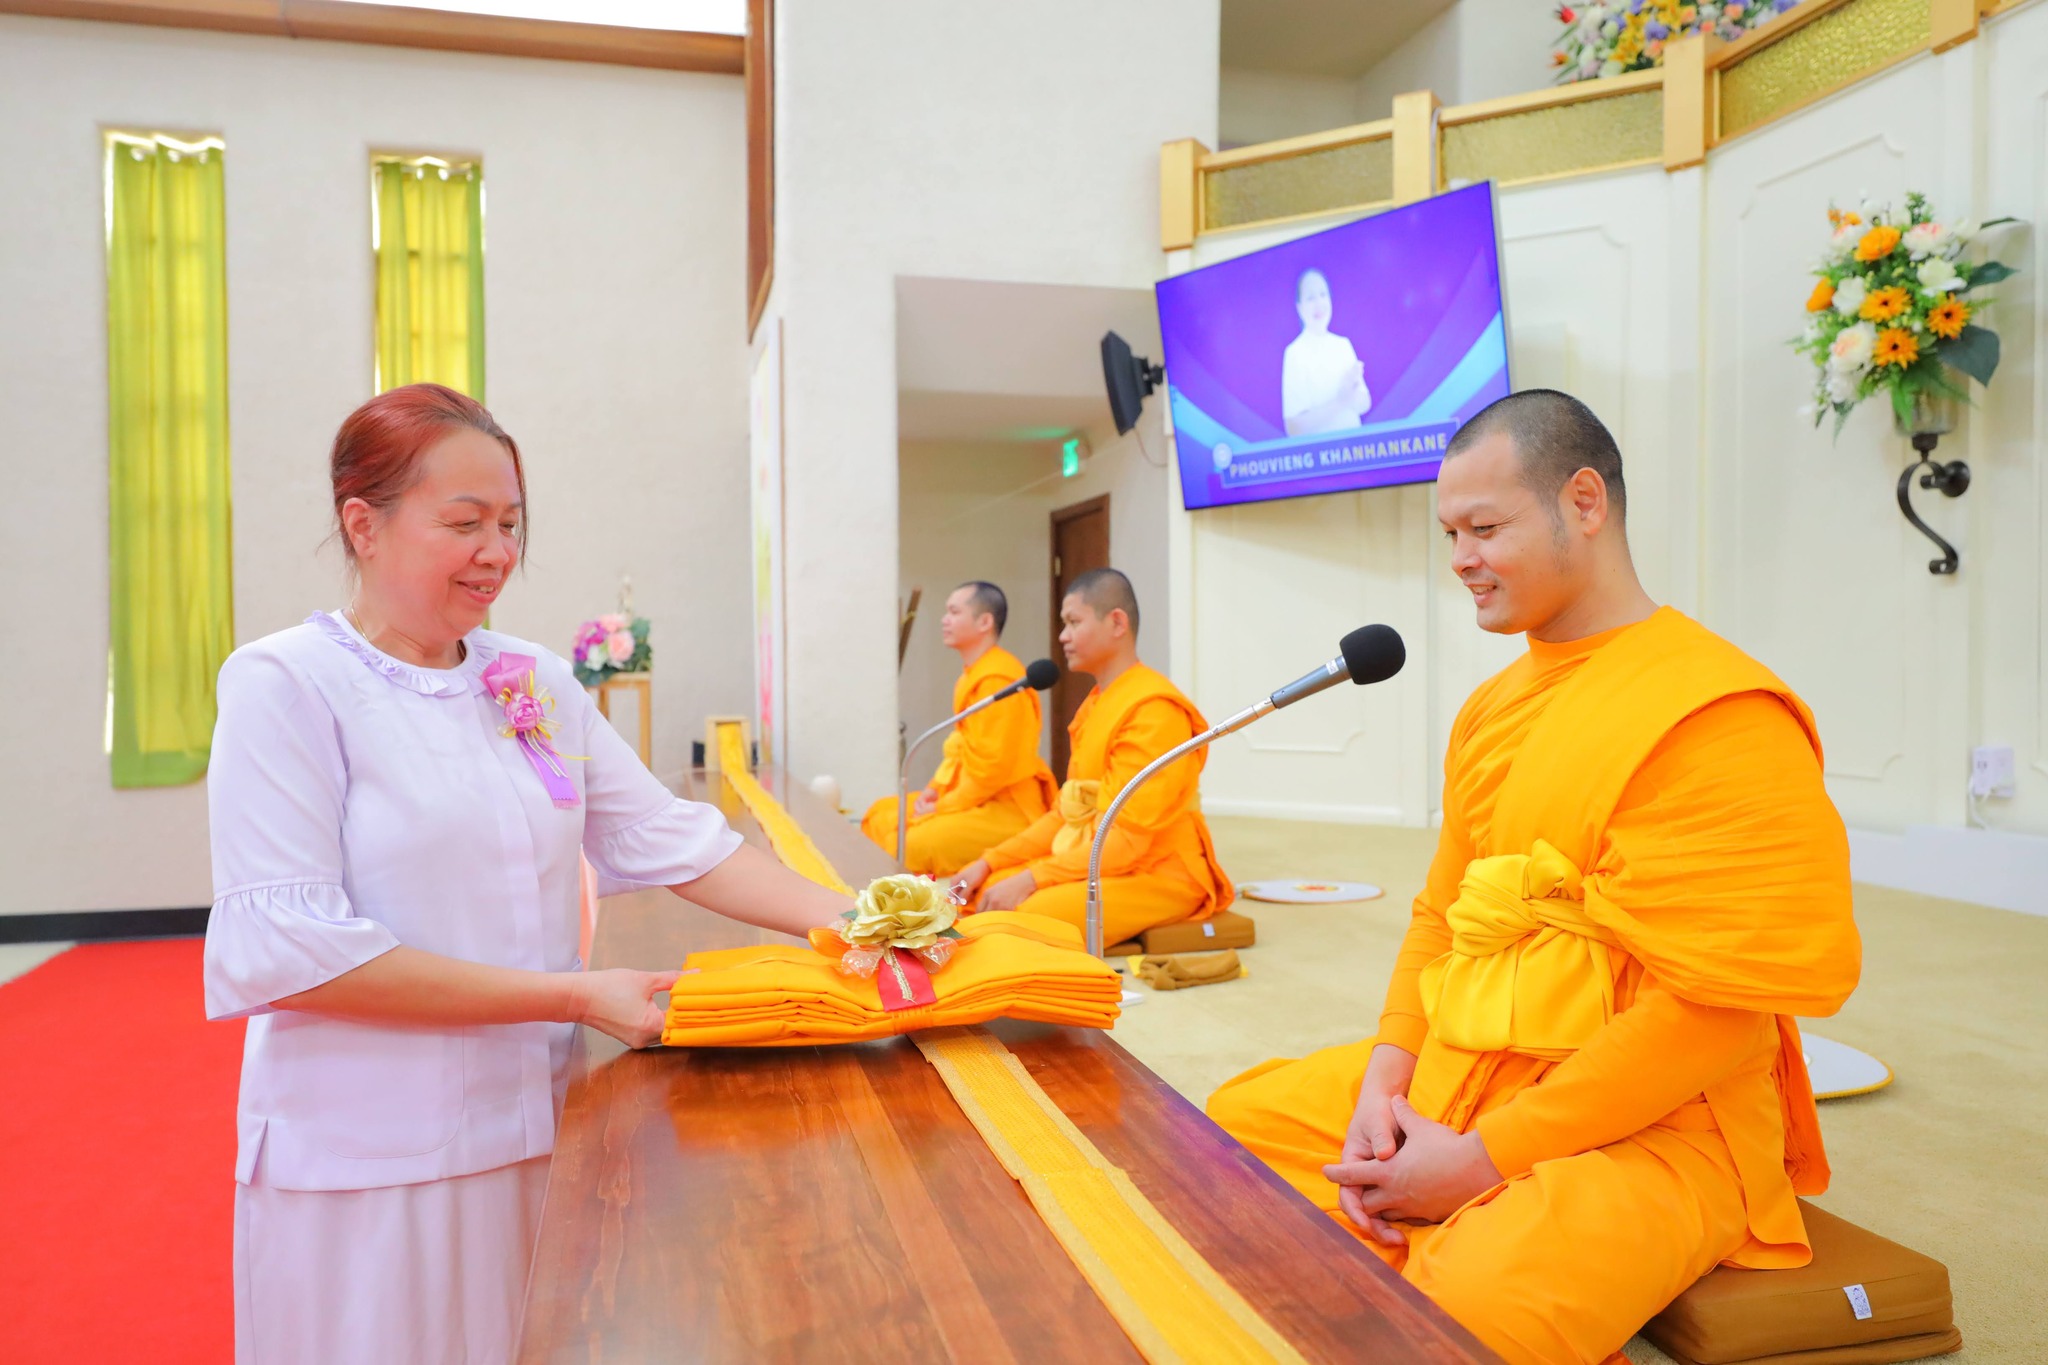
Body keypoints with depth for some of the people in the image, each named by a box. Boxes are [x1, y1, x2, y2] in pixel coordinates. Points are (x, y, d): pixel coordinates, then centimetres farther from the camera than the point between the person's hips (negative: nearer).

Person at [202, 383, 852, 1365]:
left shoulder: (537, 682, 5)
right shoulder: (285, 685, -11)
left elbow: (669, 839, 2)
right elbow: (289, 950, -18)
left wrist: (838, 916, -13)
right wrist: (576, 997, -20)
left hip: (535, 1133, 5)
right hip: (366, 1161, -5)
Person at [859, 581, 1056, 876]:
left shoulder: (997, 678, -17)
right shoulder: (973, 674, 13)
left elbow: (993, 766, -21)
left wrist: (944, 807, -13)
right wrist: (934, 787, 5)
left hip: (1008, 809, -10)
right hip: (972, 794, 10)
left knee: (911, 847, -27)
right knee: (880, 816, 10)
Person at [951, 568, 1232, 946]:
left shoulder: (1153, 710, -16)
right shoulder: (1095, 703, 12)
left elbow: (1128, 839, -20)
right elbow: (1065, 814, 14)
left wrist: (1032, 879, -23)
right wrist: (990, 862, 4)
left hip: (1157, 876, -8)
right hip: (1093, 861, 8)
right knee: (981, 891, -7)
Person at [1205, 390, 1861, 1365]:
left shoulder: (1716, 716, -16)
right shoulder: (1490, 707, 11)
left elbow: (1713, 1010, -20)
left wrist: (1482, 1157, -18)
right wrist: (1385, 1077, -3)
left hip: (1651, 1127, -8)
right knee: (1240, 1120, 9)